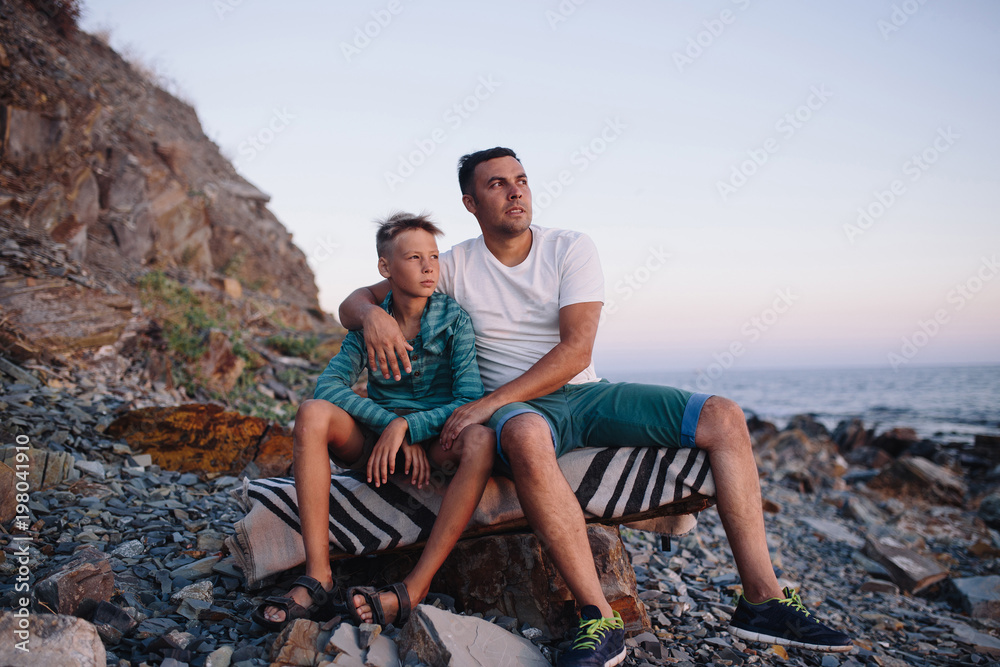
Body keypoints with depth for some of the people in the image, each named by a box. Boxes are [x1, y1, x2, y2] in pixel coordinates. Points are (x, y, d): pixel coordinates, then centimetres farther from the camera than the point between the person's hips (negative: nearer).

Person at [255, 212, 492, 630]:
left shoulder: (453, 319, -4)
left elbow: (471, 400, -14)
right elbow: (329, 384, -13)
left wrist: (407, 426, -25)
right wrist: (390, 423, -25)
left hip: (437, 438, -1)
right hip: (376, 438, 2)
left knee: (481, 440, -36)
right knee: (312, 413, -26)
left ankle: (415, 588, -36)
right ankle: (318, 576, -29)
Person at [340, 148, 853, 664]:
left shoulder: (571, 249, 1)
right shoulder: (455, 267, 3)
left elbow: (575, 352, -11)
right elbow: (353, 302, 5)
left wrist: (490, 402, -21)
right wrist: (372, 314, -22)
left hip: (585, 393, 3)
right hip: (519, 408, -2)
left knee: (722, 416, -15)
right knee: (527, 436, -42)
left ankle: (762, 600, -16)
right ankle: (599, 620, -36)